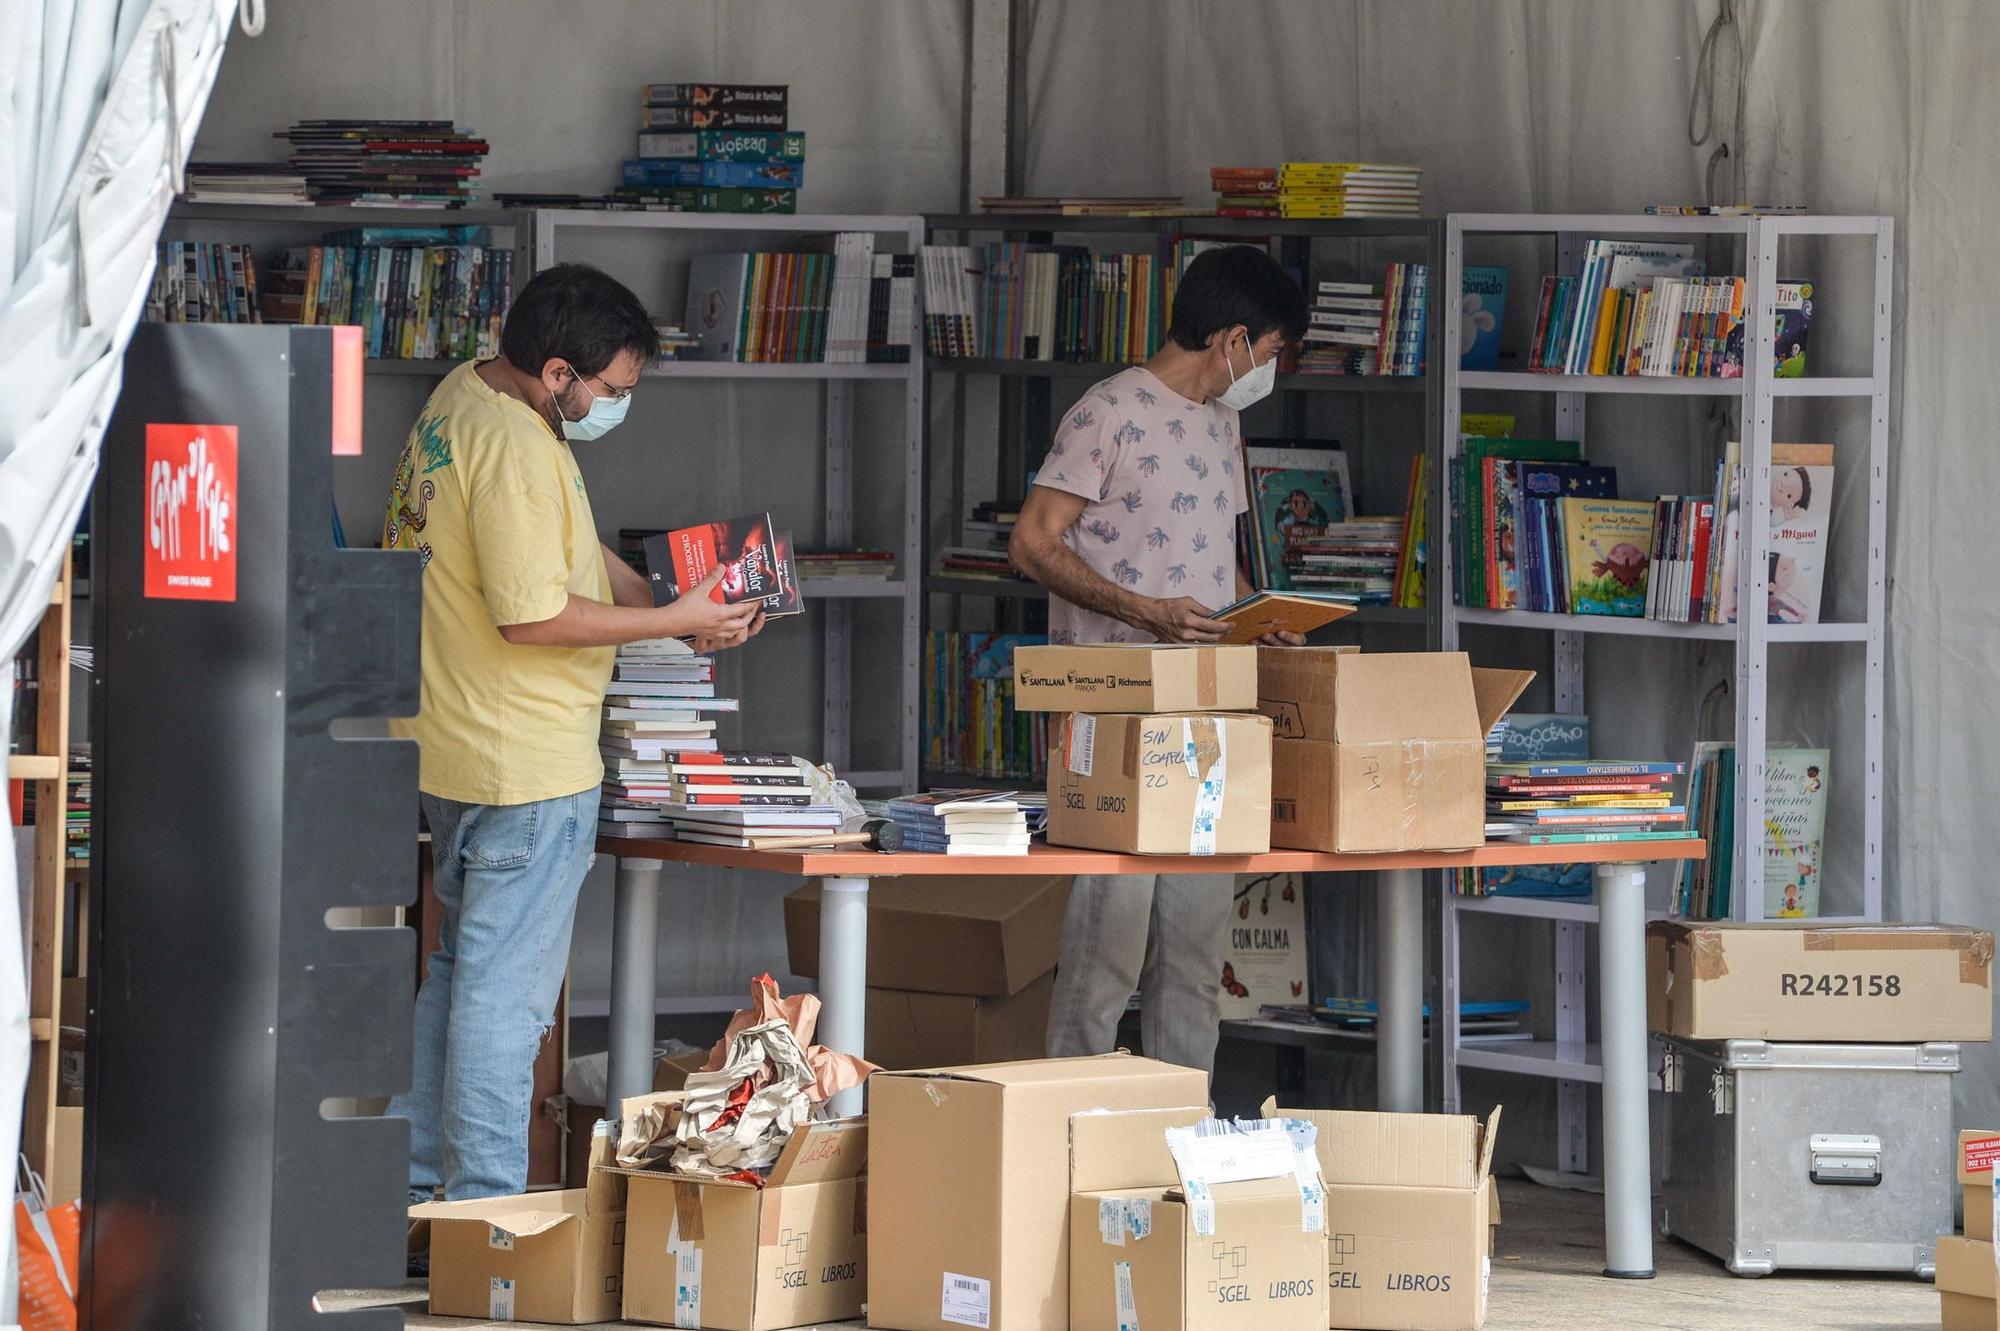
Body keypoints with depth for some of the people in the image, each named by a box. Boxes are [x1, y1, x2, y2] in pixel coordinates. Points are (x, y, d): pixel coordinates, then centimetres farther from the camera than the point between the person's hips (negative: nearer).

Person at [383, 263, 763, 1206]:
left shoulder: (467, 394, 9)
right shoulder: (515, 451, -24)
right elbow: (532, 615, -26)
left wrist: (661, 595, 7)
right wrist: (674, 623, -17)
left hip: (449, 745, 10)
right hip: (527, 765, -10)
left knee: (462, 966, 19)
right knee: (506, 986, -4)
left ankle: (416, 1180, 26)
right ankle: (482, 1209, -1)